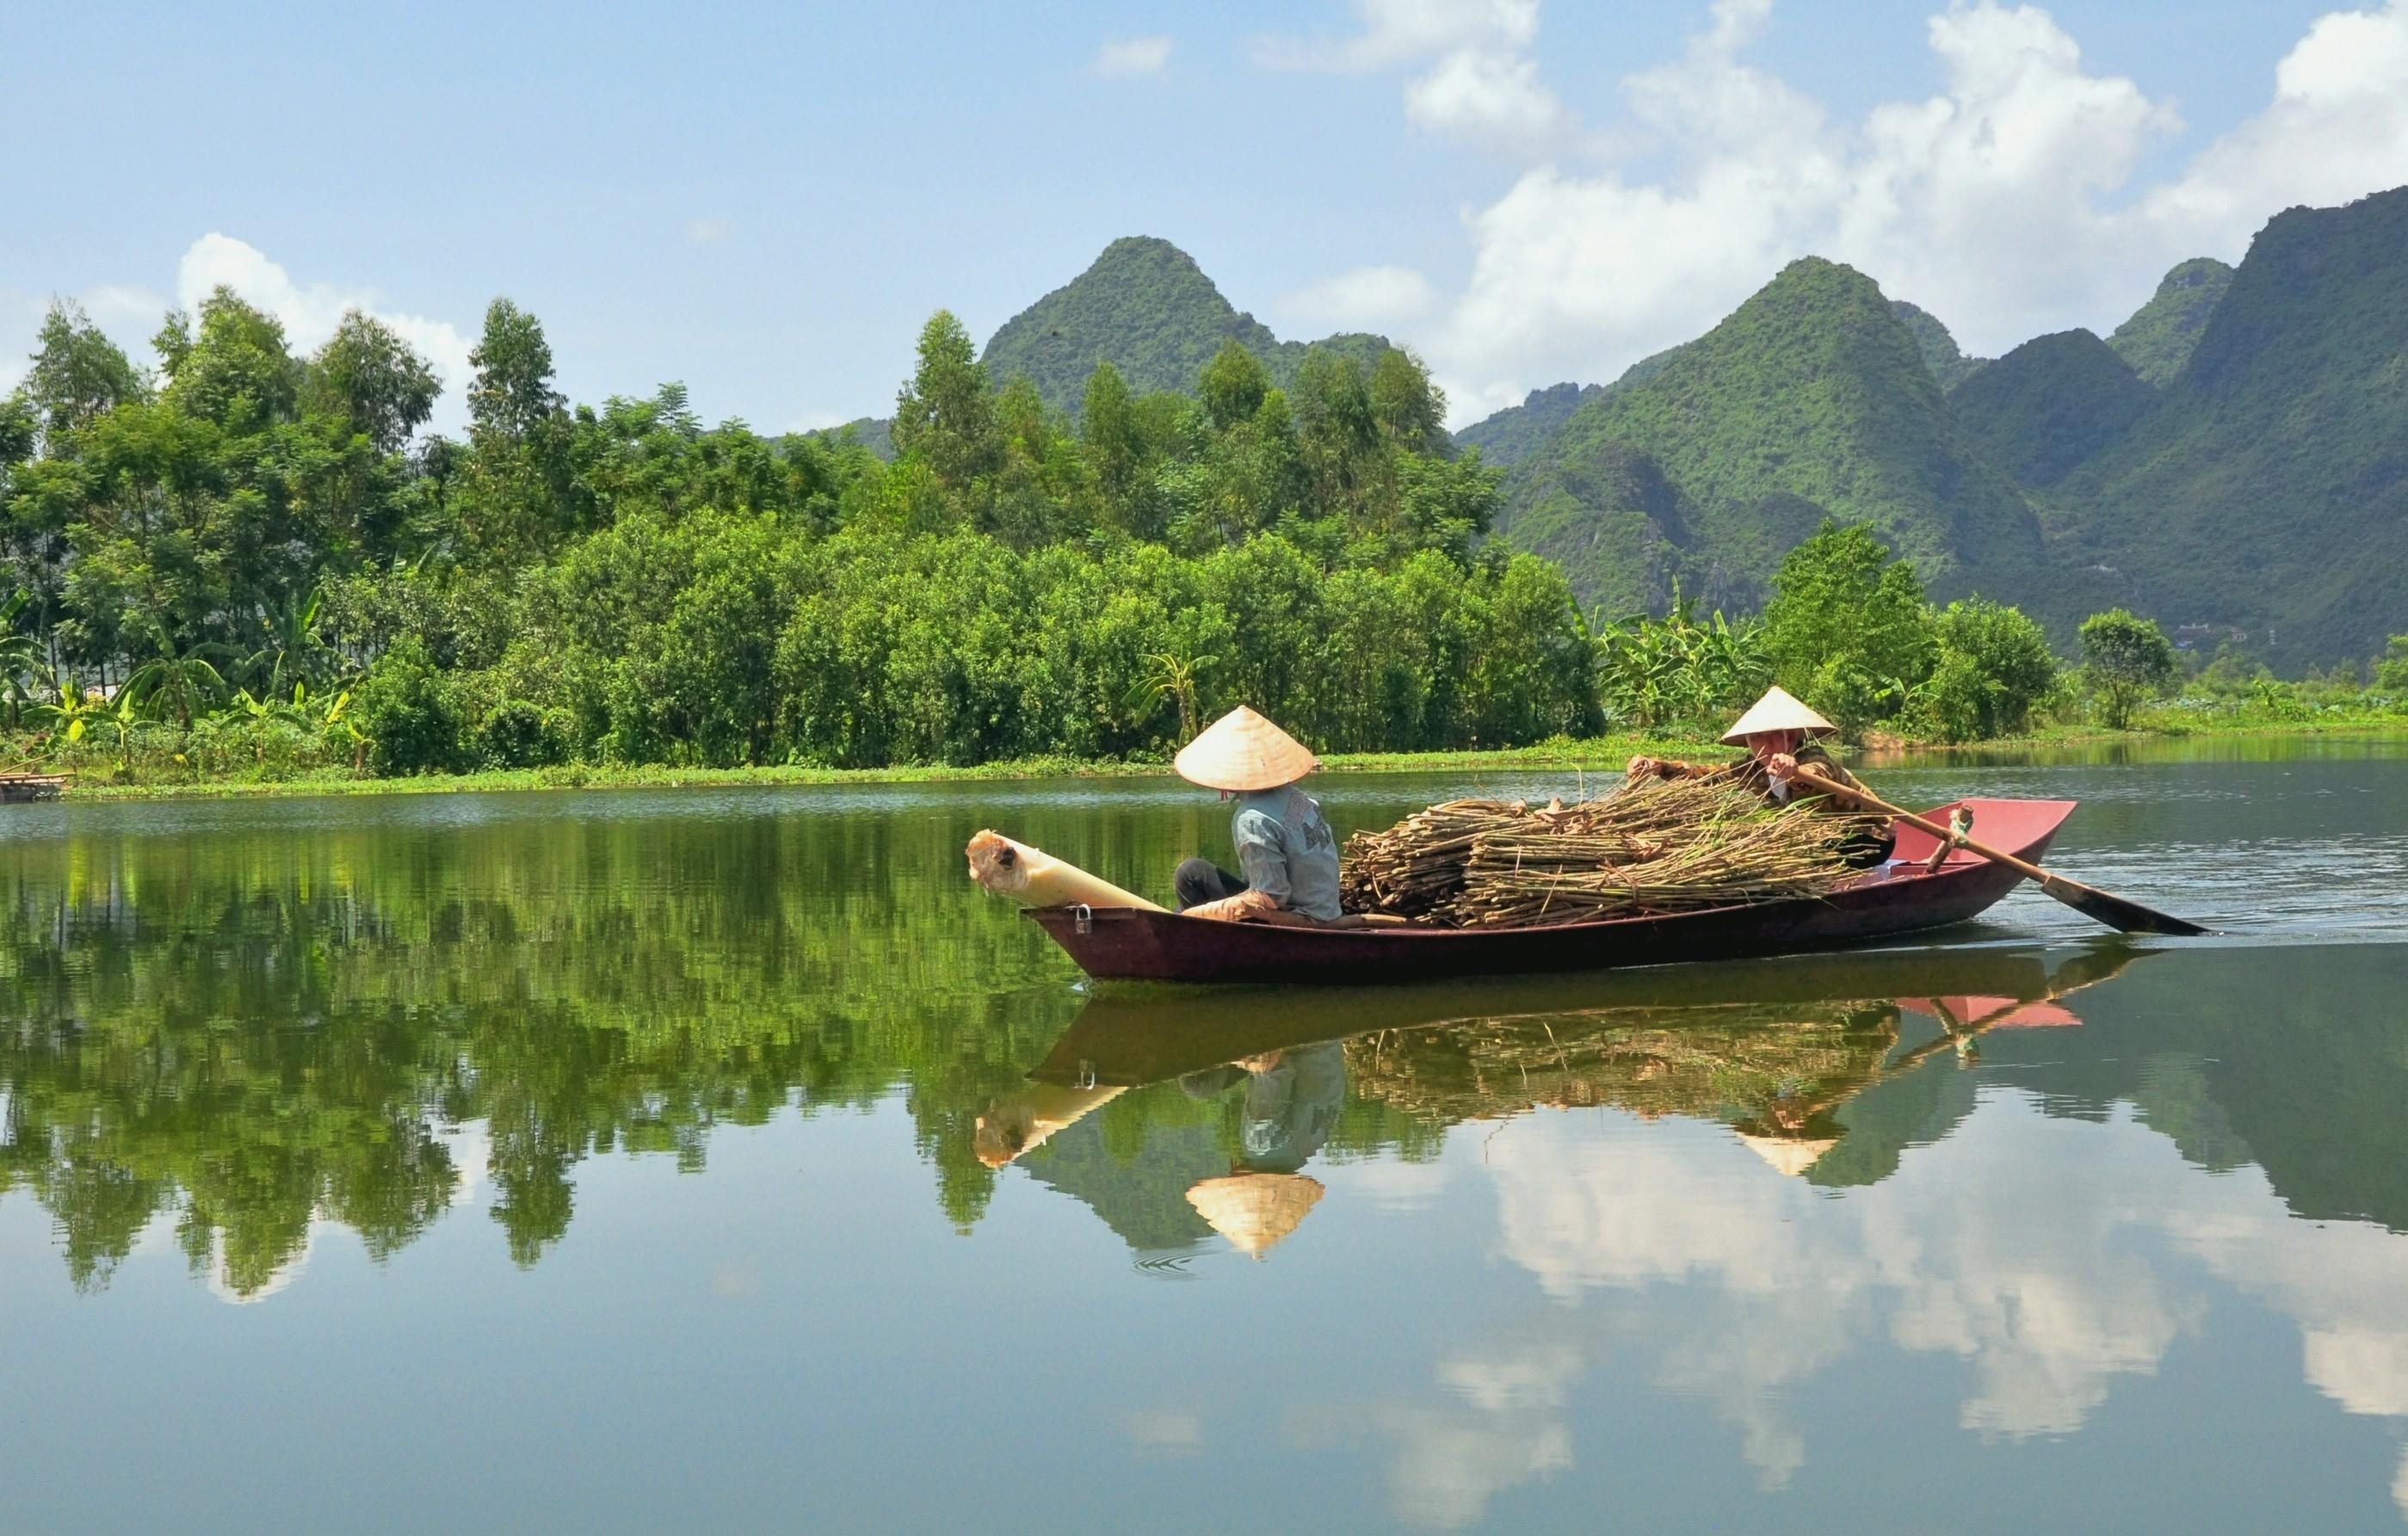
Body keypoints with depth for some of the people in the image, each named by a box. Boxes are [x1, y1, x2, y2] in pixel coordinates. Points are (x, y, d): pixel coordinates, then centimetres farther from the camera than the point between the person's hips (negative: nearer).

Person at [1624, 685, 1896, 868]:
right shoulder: (1756, 769, -6)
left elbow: (1818, 777, -53)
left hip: (1866, 838, -9)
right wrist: (1659, 767, -28)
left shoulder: (1814, 762, -29)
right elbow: (1707, 773, -12)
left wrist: (1795, 774, -78)